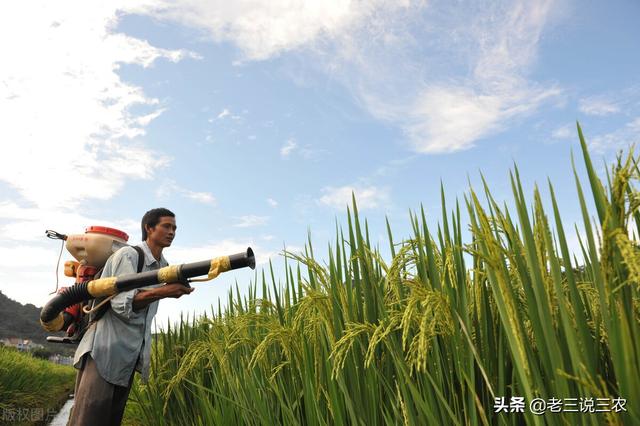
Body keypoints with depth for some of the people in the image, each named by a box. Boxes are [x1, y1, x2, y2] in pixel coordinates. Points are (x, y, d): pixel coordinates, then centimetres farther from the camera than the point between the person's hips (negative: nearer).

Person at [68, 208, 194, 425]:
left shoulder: (163, 266, 12)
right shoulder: (128, 255, -11)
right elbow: (123, 303, -21)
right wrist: (163, 292, -32)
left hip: (129, 355, 7)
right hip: (104, 349, -7)